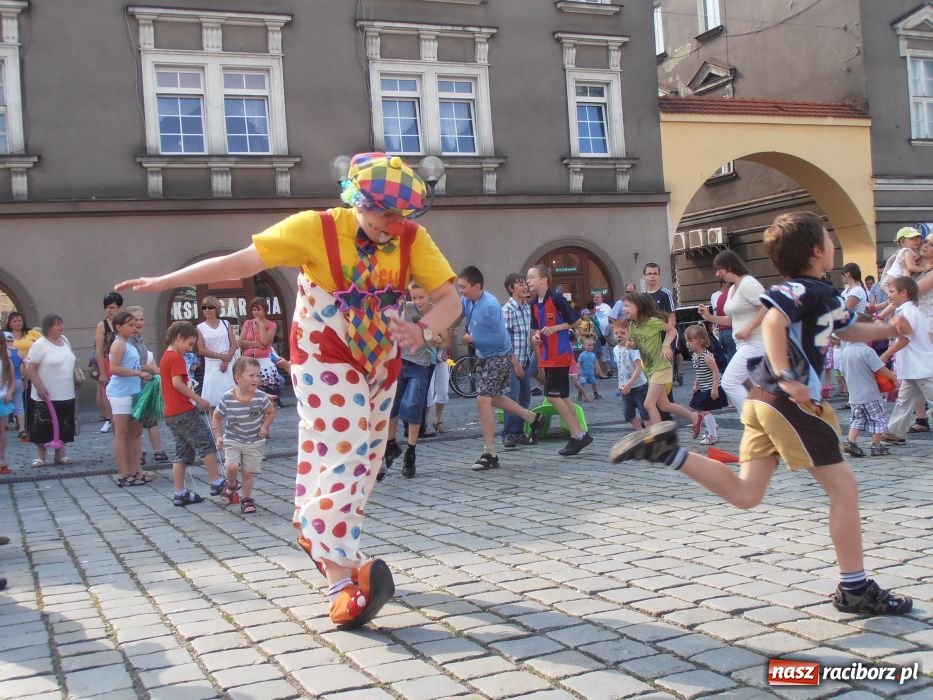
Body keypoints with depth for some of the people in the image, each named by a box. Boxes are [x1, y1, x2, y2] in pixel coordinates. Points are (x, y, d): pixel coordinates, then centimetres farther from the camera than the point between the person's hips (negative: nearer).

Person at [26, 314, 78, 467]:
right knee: (43, 427, -1)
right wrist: (40, 387, -21)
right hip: (46, 396, -6)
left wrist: (75, 380, 19)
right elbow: (30, 368, -15)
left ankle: (60, 455, 19)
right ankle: (40, 456, 10)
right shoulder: (40, 344, -12)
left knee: (64, 426, 10)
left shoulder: (64, 340, 9)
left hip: (66, 395, 7)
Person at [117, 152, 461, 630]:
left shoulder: (413, 239, -11)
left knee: (365, 458, 13)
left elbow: (449, 300, -14)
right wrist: (164, 282, -23)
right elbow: (240, 262, -20)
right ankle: (340, 578, -20)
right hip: (325, 360, -5)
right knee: (341, 454, -17)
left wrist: (422, 330, -36)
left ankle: (314, 529, 35)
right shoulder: (317, 229, -19)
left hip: (380, 364, 6)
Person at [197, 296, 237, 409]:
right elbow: (202, 350, -3)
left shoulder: (225, 323, 8)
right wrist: (221, 356, -12)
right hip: (212, 366, -1)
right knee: (213, 399, -4)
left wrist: (226, 361, -11)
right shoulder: (200, 327, 3)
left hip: (229, 364, 1)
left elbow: (234, 344, 3)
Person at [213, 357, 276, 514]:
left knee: (248, 472, 3)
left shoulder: (261, 397, -16)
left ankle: (247, 499, 27)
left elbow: (271, 412, 3)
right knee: (232, 466, -20)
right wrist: (218, 436, -9)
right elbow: (216, 417, 0)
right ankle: (231, 484, 14)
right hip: (232, 441, -1)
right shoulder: (227, 399, -17)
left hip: (255, 442, 1)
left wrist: (265, 426, -12)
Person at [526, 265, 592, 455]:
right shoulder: (534, 304, 10)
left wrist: (555, 328, -16)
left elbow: (576, 321, -8)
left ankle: (578, 435, -3)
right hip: (546, 356, 8)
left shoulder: (557, 299, -13)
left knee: (552, 395, -11)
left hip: (560, 354, -8)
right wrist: (536, 336, 0)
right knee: (562, 397, 9)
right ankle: (579, 435, 17)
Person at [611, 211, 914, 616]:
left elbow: (850, 331, 35)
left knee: (745, 494, 7)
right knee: (844, 487, 2)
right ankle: (855, 589, 10)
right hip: (791, 402, -9)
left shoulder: (824, 294, 20)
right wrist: (785, 377, -33)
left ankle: (667, 451, -3)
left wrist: (889, 330, 20)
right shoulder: (804, 289, -10)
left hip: (764, 401, 9)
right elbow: (773, 321, -29)